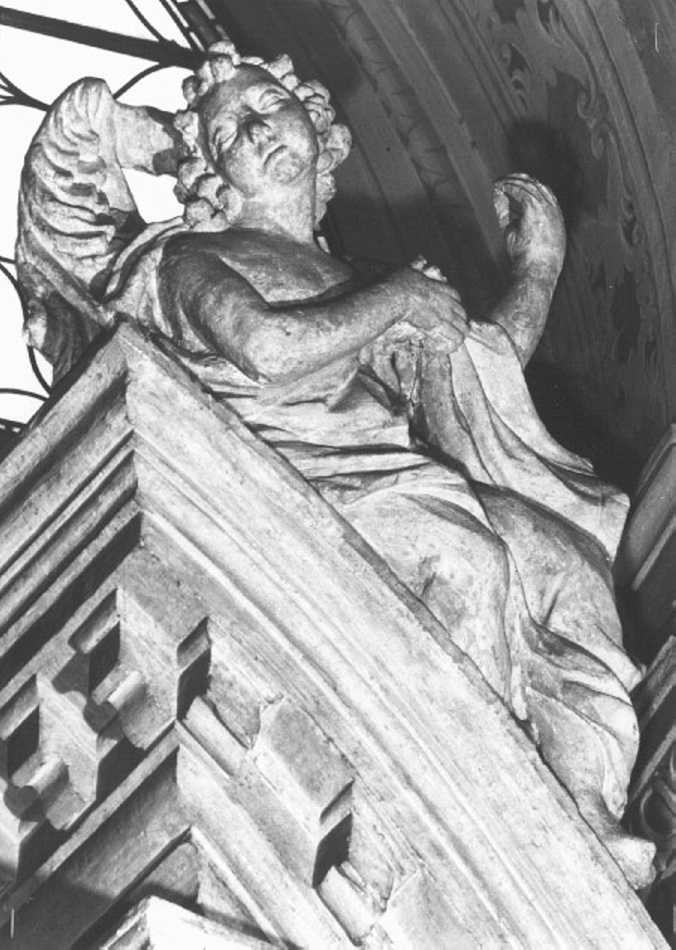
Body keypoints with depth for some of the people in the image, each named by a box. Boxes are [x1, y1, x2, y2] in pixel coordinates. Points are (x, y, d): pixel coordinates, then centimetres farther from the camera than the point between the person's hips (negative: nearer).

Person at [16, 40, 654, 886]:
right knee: (461, 554, -31)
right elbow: (268, 351, -8)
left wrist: (537, 267, 19)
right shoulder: (189, 257, 13)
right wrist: (404, 298, 3)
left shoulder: (362, 284, 31)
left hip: (394, 481, 6)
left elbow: (487, 381, 25)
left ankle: (588, 816, -24)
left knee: (565, 557, -19)